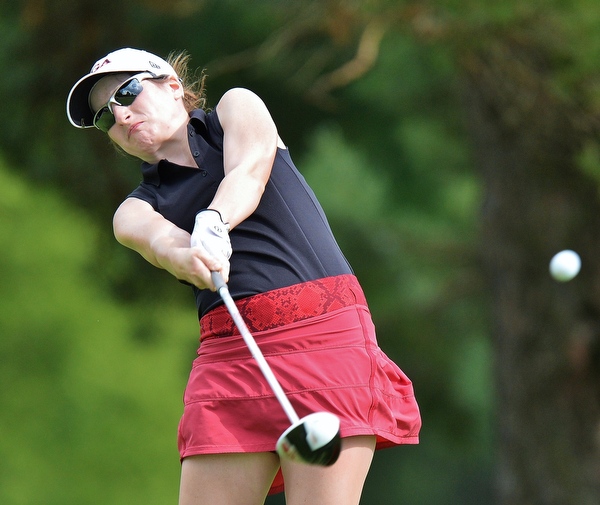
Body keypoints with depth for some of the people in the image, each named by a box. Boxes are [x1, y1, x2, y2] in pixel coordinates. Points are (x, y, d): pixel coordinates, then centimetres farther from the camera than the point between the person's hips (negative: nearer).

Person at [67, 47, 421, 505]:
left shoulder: (236, 107, 19)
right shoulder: (135, 209, 20)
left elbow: (249, 168, -3)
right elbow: (157, 237, -4)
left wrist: (213, 222, -25)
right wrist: (185, 256, -29)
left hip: (324, 333, -3)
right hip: (227, 356, 3)